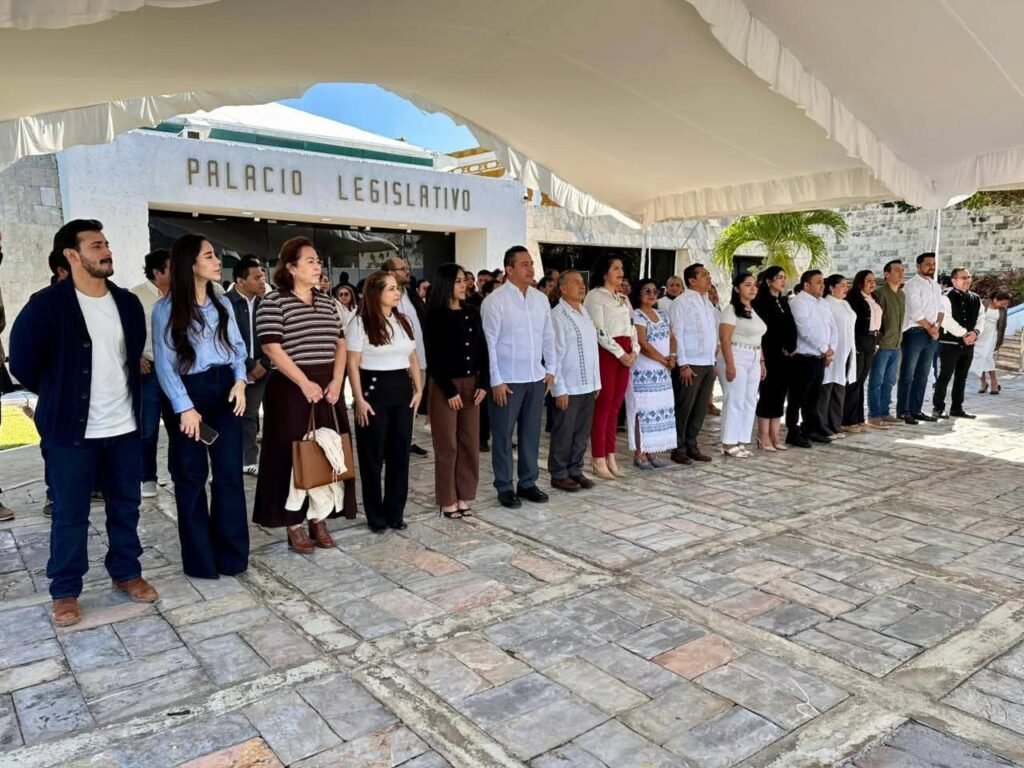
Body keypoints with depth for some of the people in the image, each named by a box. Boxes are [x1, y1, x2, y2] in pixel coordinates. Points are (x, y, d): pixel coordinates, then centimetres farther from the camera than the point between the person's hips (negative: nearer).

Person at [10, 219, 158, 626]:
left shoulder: (128, 303, 5)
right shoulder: (47, 304, -11)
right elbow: (22, 363, -4)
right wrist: (59, 396, 6)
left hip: (125, 426, 4)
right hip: (72, 429, -4)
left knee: (126, 505, 13)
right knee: (70, 514, 6)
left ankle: (126, 573, 30)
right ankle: (65, 592, 21)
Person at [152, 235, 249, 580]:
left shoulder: (222, 303, 9)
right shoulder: (166, 309, -6)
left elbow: (237, 347, 10)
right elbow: (164, 362, -8)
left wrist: (239, 381, -8)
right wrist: (184, 407, -14)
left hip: (224, 390, 4)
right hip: (190, 392, -4)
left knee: (230, 472, 4)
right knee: (192, 476, 6)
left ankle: (231, 554, 16)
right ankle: (200, 558, 18)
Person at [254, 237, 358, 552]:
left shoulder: (327, 302, 12)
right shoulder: (274, 301, -6)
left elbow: (340, 343, 12)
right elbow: (271, 348, -13)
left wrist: (336, 381, -2)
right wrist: (305, 383, -17)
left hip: (327, 388, 6)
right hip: (292, 388, -6)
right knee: (293, 455, 0)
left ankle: (319, 519, 19)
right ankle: (294, 524, 11)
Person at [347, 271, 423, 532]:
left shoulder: (404, 321, 11)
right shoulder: (360, 323, -8)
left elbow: (413, 358, 15)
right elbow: (353, 364, -9)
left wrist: (418, 389, 8)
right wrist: (359, 399, -14)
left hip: (402, 390, 6)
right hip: (374, 389, -6)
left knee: (400, 453, 9)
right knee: (373, 456, 4)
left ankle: (395, 512, 21)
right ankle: (376, 516, 16)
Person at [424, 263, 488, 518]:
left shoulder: (472, 312, 8)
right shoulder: (435, 316, -7)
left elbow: (482, 349, 8)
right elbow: (433, 357, -10)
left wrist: (483, 383, -1)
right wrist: (449, 390, -13)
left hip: (471, 384, 5)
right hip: (445, 385, -5)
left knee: (470, 442, 7)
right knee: (447, 445, 2)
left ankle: (464, 497, 18)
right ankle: (447, 500, 12)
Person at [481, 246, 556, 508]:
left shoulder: (541, 298, 7)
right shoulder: (495, 300, -10)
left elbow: (549, 336, 13)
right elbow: (488, 343, -12)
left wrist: (551, 369, 8)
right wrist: (496, 380, -14)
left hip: (536, 378, 5)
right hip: (507, 379, -5)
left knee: (531, 433, 13)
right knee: (503, 436, 5)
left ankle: (528, 483, 26)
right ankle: (504, 487, 17)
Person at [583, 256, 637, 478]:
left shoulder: (623, 298, 20)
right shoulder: (595, 295, -4)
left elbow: (632, 327, 17)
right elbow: (599, 331, -13)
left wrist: (633, 351, 1)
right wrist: (620, 353, -13)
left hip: (626, 354, 7)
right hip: (606, 352, -7)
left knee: (615, 407, 9)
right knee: (603, 407, -4)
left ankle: (610, 457, 15)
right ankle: (599, 461, 1)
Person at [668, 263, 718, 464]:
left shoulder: (708, 302, 16)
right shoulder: (681, 302, -8)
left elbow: (713, 332, 18)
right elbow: (677, 334, -13)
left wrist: (713, 361, 13)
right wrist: (683, 365, -17)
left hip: (708, 364, 7)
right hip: (690, 364, -7)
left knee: (700, 408, 10)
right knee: (684, 408, 0)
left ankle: (691, 446, 20)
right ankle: (679, 449, 9)